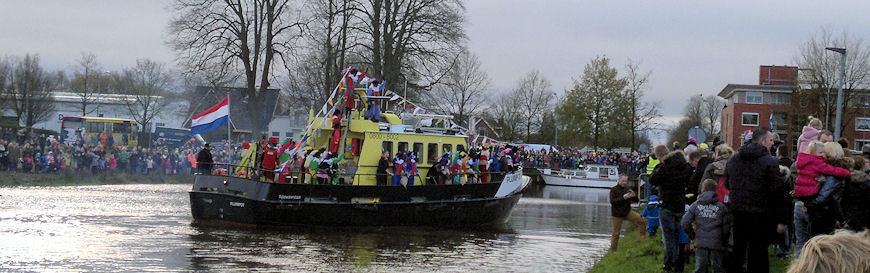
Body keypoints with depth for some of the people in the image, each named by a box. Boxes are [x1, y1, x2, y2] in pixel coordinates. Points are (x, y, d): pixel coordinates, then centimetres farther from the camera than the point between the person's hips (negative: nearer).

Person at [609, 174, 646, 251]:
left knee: (640, 219, -18)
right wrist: (623, 198, -31)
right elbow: (612, 201, -20)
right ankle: (613, 250, 13)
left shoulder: (627, 189, 6)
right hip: (617, 215, -3)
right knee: (616, 233, 1)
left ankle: (643, 237, -7)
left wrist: (634, 196, -17)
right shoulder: (614, 190, -6)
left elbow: (636, 200, 7)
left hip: (627, 212, 3)